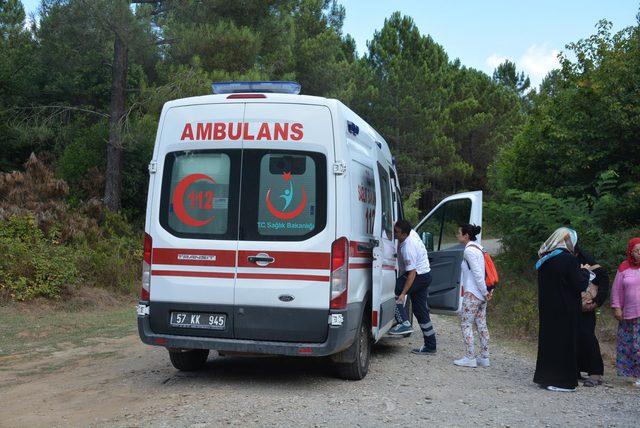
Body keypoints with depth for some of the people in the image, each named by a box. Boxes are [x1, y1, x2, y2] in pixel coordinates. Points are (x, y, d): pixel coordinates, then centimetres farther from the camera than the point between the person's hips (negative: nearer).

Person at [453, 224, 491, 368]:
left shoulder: (469, 250, -14)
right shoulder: (478, 248, 16)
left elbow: (477, 273, -18)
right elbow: (479, 272, 14)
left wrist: (484, 292, -15)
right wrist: (486, 291, 11)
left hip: (472, 294, -9)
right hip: (481, 294, 9)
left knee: (466, 323, -4)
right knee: (481, 324, 10)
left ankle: (470, 358, -5)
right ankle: (484, 358, 13)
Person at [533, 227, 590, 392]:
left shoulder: (544, 260, 6)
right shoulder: (569, 260, -17)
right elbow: (581, 285, -15)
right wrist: (584, 271, 4)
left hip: (547, 309, 7)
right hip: (565, 311, -7)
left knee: (548, 338, 14)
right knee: (565, 341, 2)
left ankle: (545, 377, 20)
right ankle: (561, 380, 6)